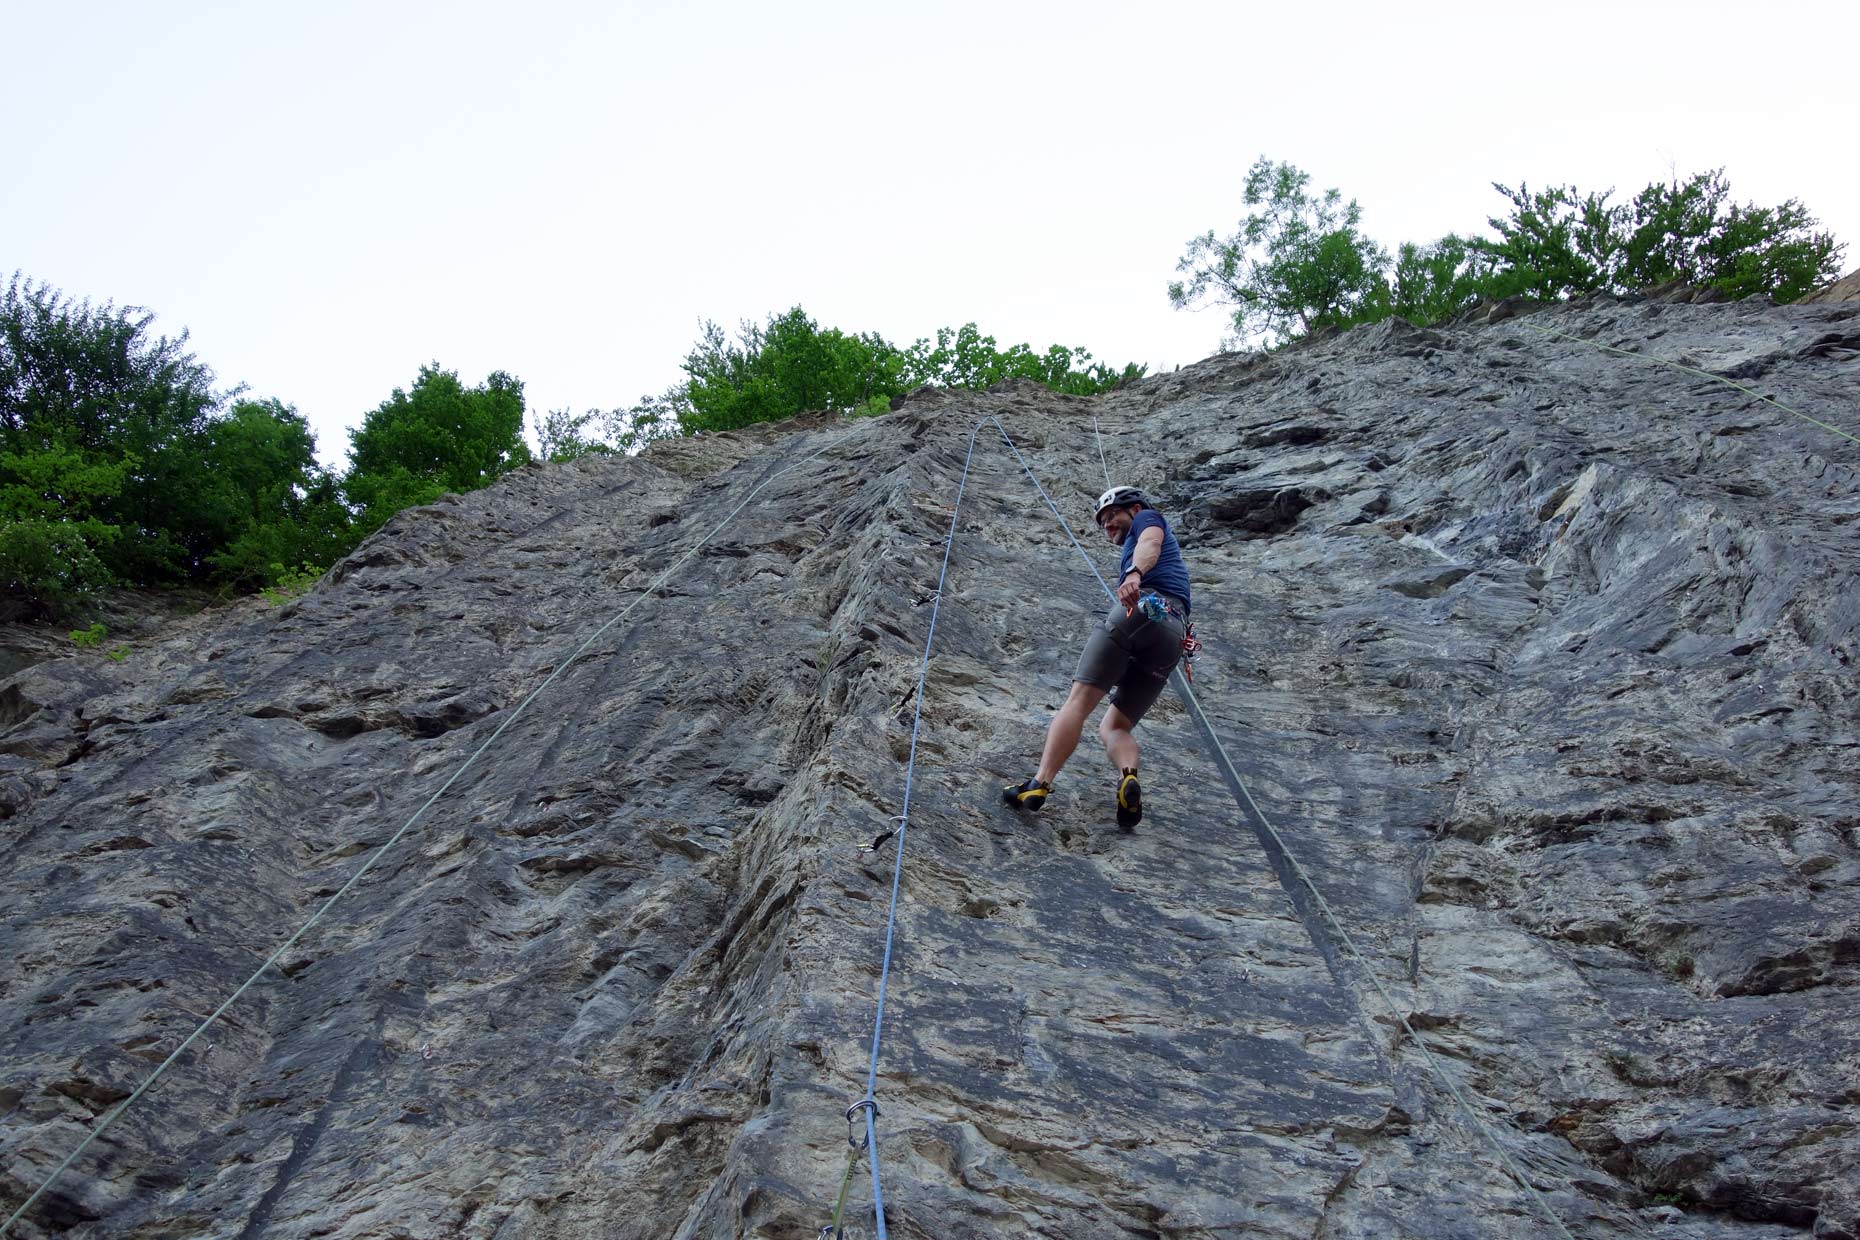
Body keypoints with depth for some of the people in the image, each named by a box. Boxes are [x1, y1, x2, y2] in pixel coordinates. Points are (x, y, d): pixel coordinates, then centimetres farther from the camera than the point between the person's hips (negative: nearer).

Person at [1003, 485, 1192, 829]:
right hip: (1173, 636, 8)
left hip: (1144, 605, -8)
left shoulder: (1148, 518, 19)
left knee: (1079, 701, -14)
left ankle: (1040, 785, -27)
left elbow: (1151, 543, -6)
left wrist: (1134, 574, -25)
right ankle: (1128, 778, -24)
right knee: (1114, 727, 7)